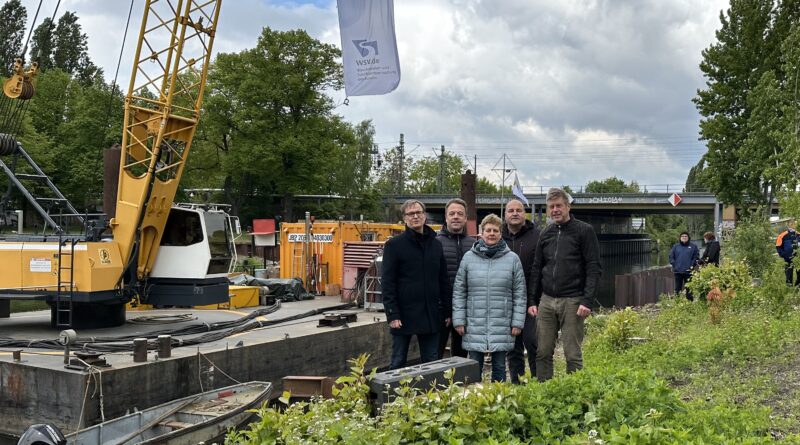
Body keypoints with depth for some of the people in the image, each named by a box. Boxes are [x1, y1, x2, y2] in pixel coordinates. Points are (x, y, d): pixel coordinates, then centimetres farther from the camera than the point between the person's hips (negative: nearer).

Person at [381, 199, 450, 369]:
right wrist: (392, 315, -14)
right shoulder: (394, 245, -4)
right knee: (398, 363, 5)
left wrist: (447, 311, 9)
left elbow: (444, 280, 14)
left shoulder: (436, 245, 11)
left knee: (431, 362, 10)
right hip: (404, 315, -4)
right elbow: (387, 283, -8)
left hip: (431, 315, 4)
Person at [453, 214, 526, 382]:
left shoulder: (512, 258, 3)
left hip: (502, 326, 0)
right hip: (474, 326, 0)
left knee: (499, 368, 10)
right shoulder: (469, 257, 3)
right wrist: (459, 320, 0)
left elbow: (519, 293, 4)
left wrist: (517, 322, -1)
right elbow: (459, 291, 5)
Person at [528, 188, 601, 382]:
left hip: (572, 302, -5)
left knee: (573, 354, 0)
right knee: (543, 353, 5)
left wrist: (588, 301, -14)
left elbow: (594, 268, -6)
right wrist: (532, 301, 9)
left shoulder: (584, 231, -1)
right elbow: (536, 269, 17)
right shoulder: (545, 233, 14)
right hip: (546, 301, 5)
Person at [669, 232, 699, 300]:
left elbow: (696, 257, 2)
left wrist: (692, 265, -8)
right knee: (678, 288, 6)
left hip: (688, 271, -1)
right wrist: (674, 265, -4)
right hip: (678, 271, 1)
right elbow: (671, 256, 7)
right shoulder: (675, 246, 8)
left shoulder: (693, 247, 5)